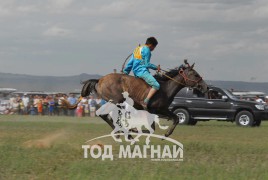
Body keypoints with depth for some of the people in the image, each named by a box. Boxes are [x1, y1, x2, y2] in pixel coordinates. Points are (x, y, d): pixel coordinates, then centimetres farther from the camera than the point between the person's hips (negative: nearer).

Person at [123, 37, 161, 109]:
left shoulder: (137, 49, 20)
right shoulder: (146, 50, -6)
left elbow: (130, 62, 22)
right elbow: (146, 64, -11)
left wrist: (125, 72, 27)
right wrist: (156, 67, 0)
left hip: (135, 72, 10)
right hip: (142, 71, -10)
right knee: (156, 85, -19)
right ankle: (145, 102, -31)